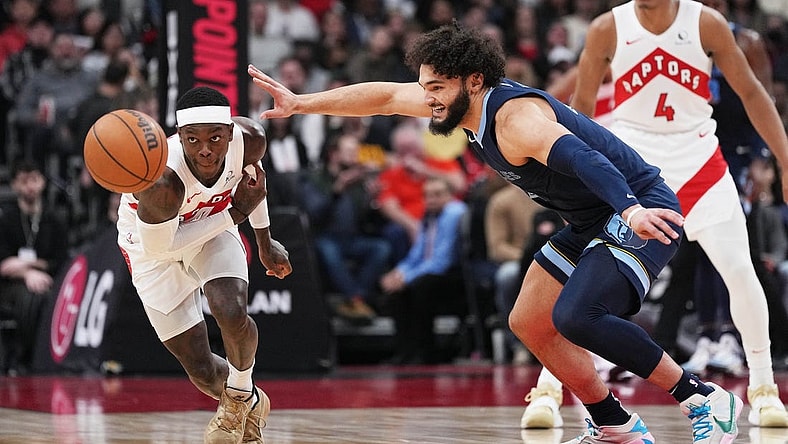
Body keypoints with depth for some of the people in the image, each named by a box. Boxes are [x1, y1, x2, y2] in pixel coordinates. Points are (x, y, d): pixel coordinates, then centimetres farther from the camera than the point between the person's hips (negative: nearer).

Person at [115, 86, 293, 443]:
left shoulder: (249, 139, -26)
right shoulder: (162, 181, -42)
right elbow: (158, 247, -27)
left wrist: (265, 243, 10)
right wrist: (234, 214, -29)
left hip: (213, 226, 3)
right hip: (154, 243, -3)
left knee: (232, 315, -26)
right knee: (202, 373, -3)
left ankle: (240, 393, 7)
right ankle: (250, 406, 33)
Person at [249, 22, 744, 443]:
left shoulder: (516, 116, -26)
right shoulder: (468, 101, 2)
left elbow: (581, 157, -43)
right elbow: (386, 96, 15)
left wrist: (633, 211, -59)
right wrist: (300, 103, 16)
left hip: (641, 215, -10)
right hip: (591, 224, 10)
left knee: (574, 316, -29)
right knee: (530, 323, 11)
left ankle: (705, 398, -18)